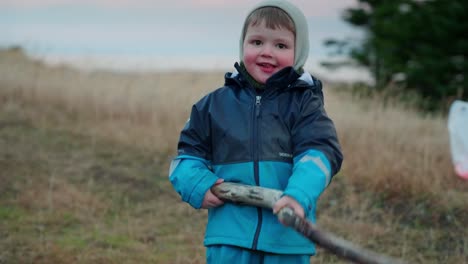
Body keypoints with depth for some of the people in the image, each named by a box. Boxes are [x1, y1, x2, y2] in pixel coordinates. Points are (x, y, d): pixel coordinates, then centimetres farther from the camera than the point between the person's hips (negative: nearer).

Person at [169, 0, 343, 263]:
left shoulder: (304, 103, 2)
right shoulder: (216, 103, 9)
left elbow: (319, 152, -11)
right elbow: (189, 154, 16)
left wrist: (299, 195, -30)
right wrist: (197, 185, -6)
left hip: (288, 236, -1)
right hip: (230, 234, 1)